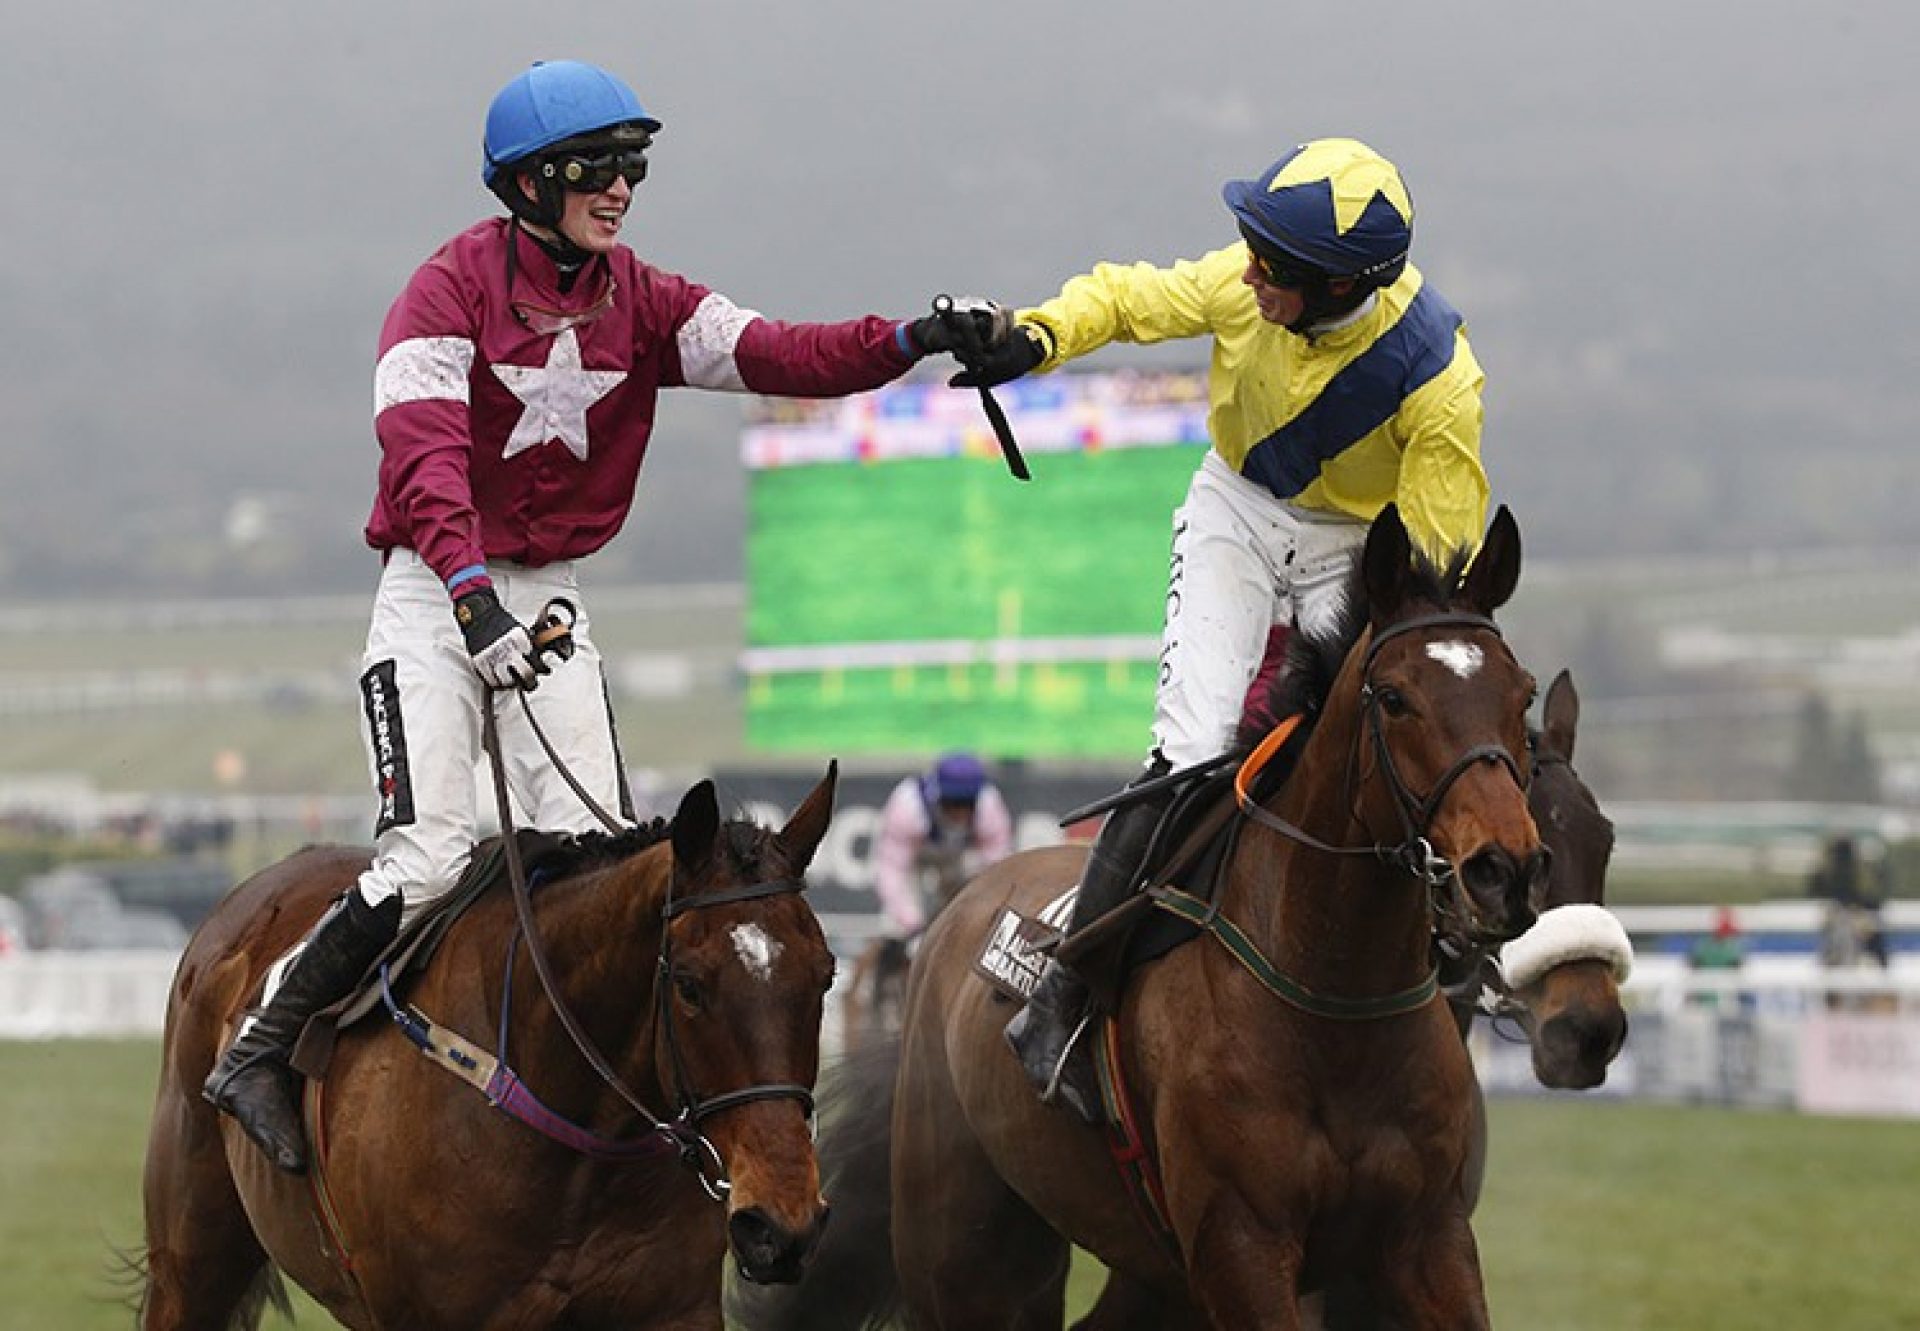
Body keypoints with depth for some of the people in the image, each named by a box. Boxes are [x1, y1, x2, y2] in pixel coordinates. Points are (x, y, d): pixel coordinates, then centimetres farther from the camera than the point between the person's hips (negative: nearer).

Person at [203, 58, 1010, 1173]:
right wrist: (474, 597, -41)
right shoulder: (454, 289, -12)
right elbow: (423, 458, -26)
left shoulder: (639, 302, 5)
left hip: (554, 599, 5)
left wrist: (915, 341, -25)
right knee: (427, 859, -15)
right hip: (437, 595, -5)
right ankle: (260, 1051, -2)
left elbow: (778, 356, -8)